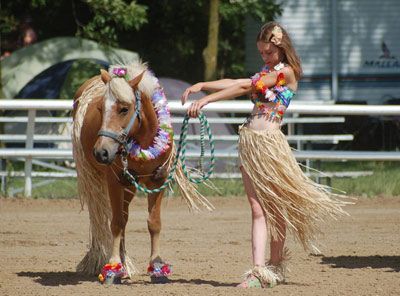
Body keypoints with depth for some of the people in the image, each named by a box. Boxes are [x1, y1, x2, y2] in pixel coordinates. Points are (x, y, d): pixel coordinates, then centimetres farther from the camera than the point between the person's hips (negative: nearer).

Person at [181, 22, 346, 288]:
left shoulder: (286, 72, -6)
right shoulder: (267, 72, 19)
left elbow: (245, 88, -12)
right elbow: (235, 83, 15)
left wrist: (207, 99, -15)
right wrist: (202, 85, 1)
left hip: (269, 141, -7)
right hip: (249, 141, 7)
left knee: (274, 208, 4)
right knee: (258, 209, 0)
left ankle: (275, 267, 13)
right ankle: (259, 270, -6)